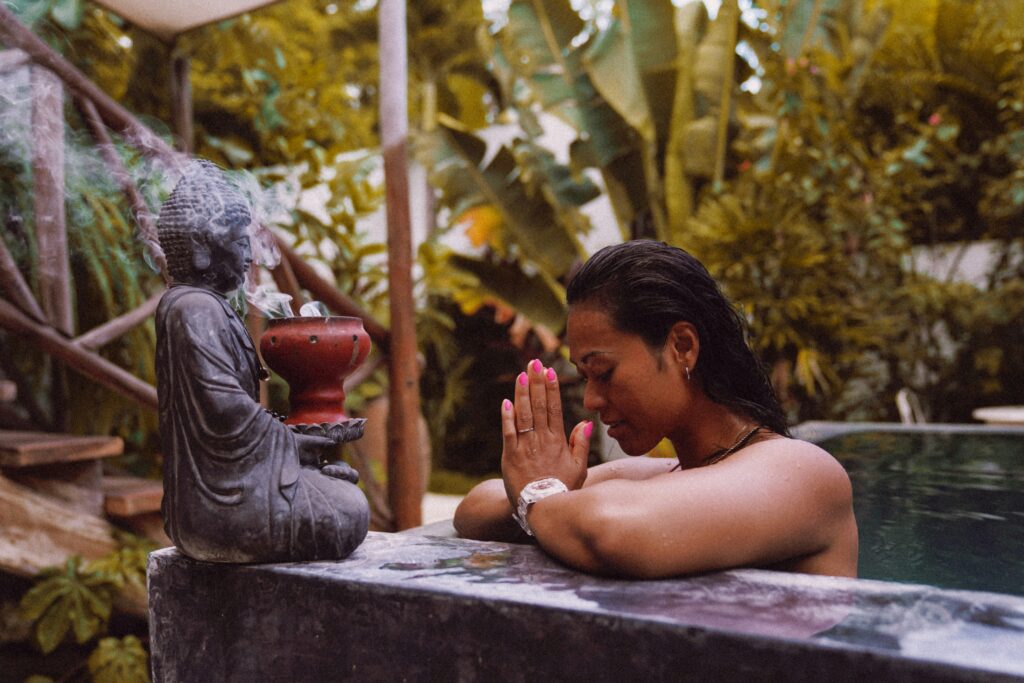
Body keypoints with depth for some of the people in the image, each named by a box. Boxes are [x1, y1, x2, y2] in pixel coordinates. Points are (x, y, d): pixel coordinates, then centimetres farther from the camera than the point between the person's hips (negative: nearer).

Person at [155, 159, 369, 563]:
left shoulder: (202, 305, 16)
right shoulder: (195, 308, -16)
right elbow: (225, 409, -24)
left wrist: (300, 448, 7)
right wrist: (297, 445, -11)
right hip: (222, 500, -10)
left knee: (343, 489, 14)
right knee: (348, 511, -2)